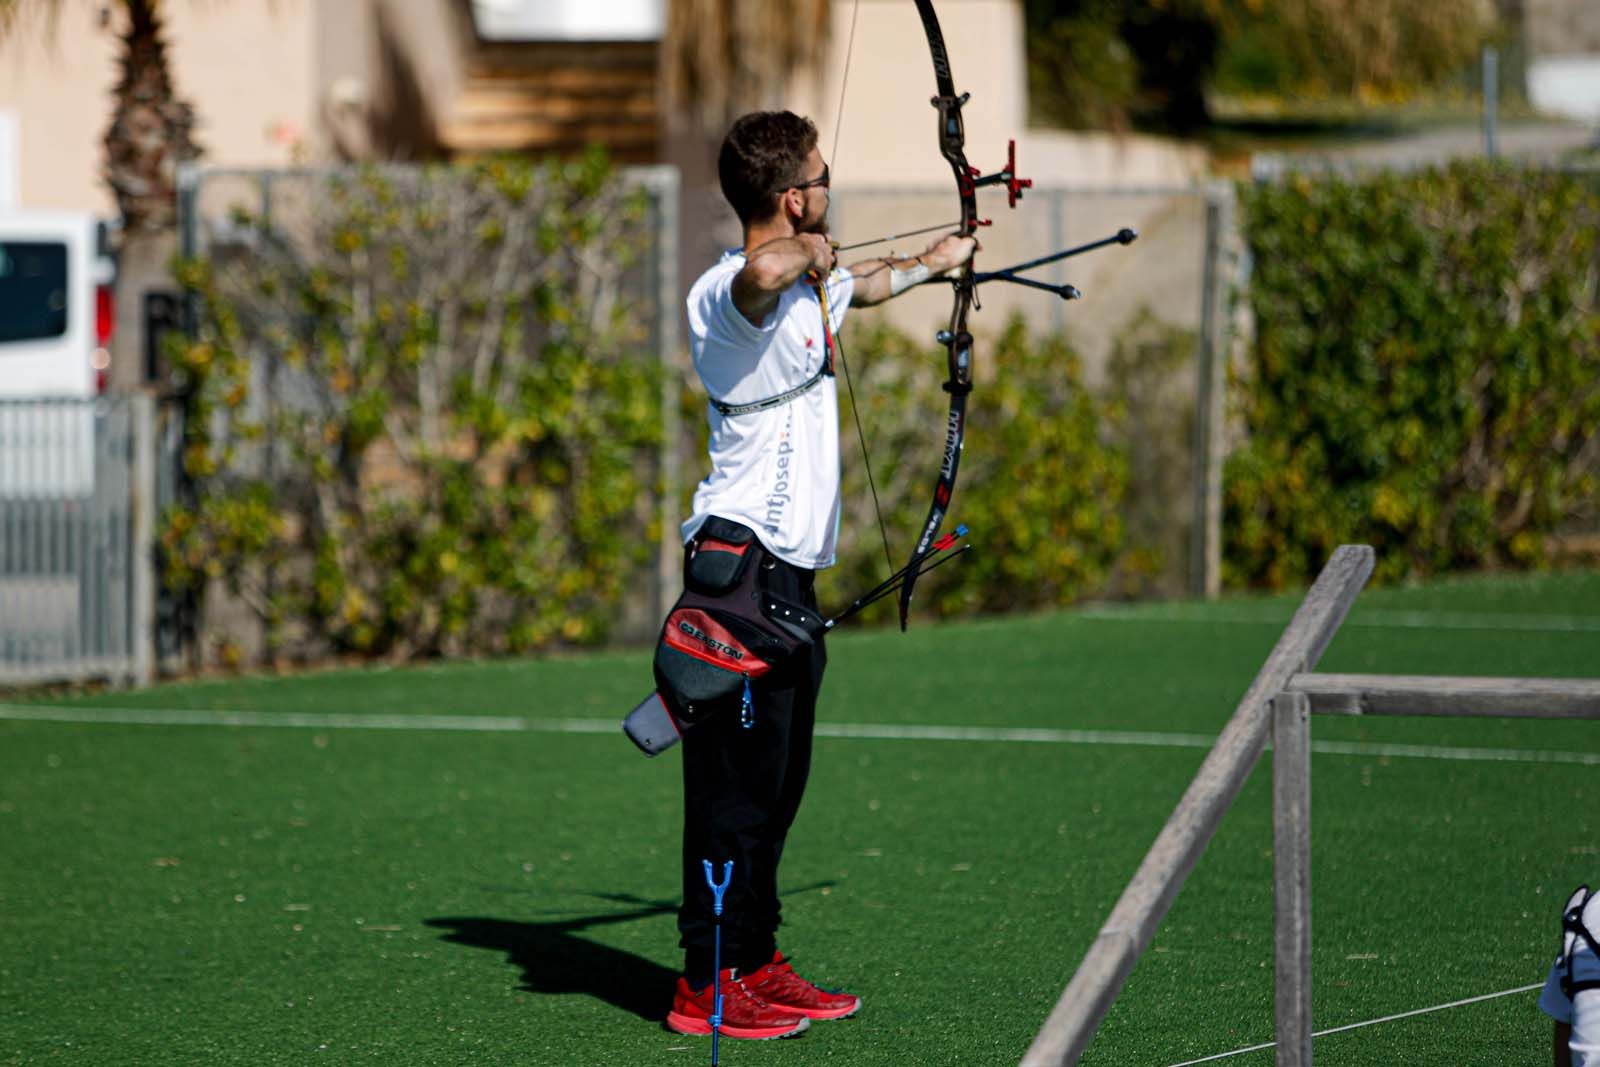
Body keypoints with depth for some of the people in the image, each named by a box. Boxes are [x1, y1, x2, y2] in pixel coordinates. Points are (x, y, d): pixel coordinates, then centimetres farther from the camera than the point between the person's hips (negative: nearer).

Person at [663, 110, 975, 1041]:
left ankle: (757, 967, 20)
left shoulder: (812, 290, 15)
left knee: (777, 782, 13)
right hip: (742, 566, -10)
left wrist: (933, 262, 57)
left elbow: (864, 286, 40)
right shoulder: (732, 295, -16)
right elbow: (764, 273, -42)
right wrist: (808, 252, -20)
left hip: (790, 573, 10)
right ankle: (709, 987, -4)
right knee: (736, 782, -8)